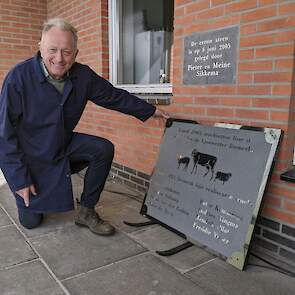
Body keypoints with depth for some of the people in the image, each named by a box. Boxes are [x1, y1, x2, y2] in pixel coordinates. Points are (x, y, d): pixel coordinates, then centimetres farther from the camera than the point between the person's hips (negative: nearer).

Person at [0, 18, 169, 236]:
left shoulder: (84, 75, -13)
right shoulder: (18, 78, -25)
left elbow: (114, 96, 1)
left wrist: (151, 110, 5)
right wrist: (20, 179, -19)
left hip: (64, 144, 4)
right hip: (30, 156, -3)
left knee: (104, 149, -19)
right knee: (31, 221, 1)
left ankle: (87, 211, -3)